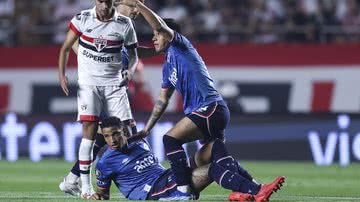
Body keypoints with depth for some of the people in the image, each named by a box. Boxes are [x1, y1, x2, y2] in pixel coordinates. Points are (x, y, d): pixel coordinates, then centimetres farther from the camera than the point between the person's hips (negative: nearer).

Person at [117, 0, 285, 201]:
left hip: (210, 107, -10)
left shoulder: (180, 45, 1)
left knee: (171, 139, -17)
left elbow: (161, 26, -17)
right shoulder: (168, 67, 25)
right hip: (216, 111, 10)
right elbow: (162, 101, 30)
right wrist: (146, 130, 28)